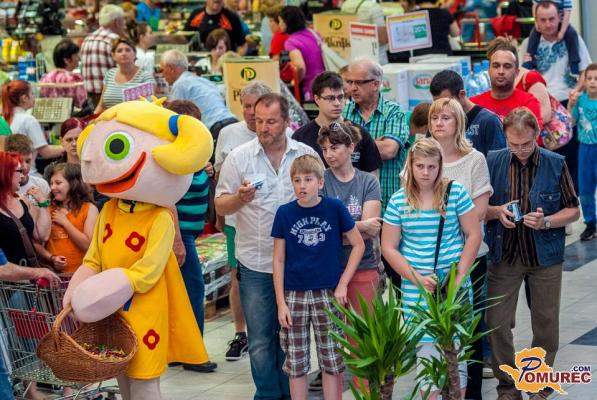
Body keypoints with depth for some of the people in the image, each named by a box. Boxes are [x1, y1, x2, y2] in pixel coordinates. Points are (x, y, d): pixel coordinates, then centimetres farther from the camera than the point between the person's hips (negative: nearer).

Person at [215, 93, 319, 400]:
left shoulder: (307, 155, 1)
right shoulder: (239, 157, -1)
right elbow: (221, 205, 1)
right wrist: (240, 198, -20)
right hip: (255, 263, -1)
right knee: (260, 340, 4)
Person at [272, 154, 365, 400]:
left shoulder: (335, 208, -5)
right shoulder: (285, 213, -3)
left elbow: (358, 245, 3)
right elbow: (278, 260, 1)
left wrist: (343, 284, -4)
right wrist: (281, 302, -3)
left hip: (327, 294, -1)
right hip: (294, 296, 1)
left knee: (332, 361, 5)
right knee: (296, 363, 7)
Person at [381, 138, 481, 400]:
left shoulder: (455, 192, -1)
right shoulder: (398, 201, 1)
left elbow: (474, 235, 2)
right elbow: (389, 247, 3)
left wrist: (459, 277, -6)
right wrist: (417, 278, -6)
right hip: (416, 290, 1)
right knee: (425, 352, 2)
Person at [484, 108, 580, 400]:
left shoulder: (556, 164, -5)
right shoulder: (492, 162, -3)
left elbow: (573, 210, 0)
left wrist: (546, 222, -17)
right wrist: (497, 212, -16)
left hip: (545, 257, -1)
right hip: (503, 256, 1)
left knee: (546, 324, 8)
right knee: (497, 323, 2)